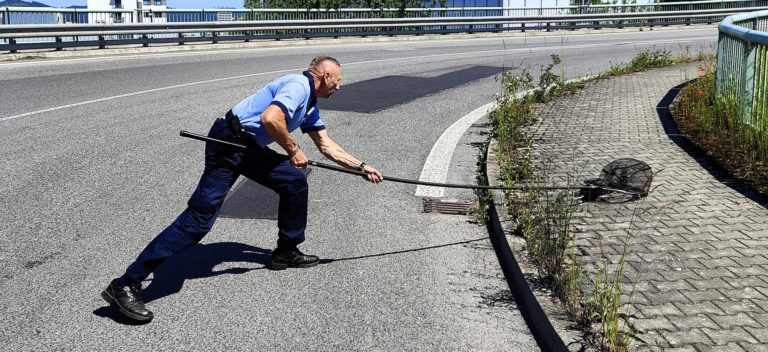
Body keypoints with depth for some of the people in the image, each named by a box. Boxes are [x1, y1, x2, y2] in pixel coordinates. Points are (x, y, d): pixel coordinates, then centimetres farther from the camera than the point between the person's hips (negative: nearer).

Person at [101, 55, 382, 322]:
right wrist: (293, 150, -13)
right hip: (228, 143, -10)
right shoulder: (299, 86, -11)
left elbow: (327, 146, 26)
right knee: (200, 217, -15)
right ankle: (126, 285, -15)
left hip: (251, 147, 10)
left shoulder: (310, 105, 20)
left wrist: (361, 167, 22)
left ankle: (286, 252, 26)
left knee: (295, 182, 13)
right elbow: (270, 118, -27)